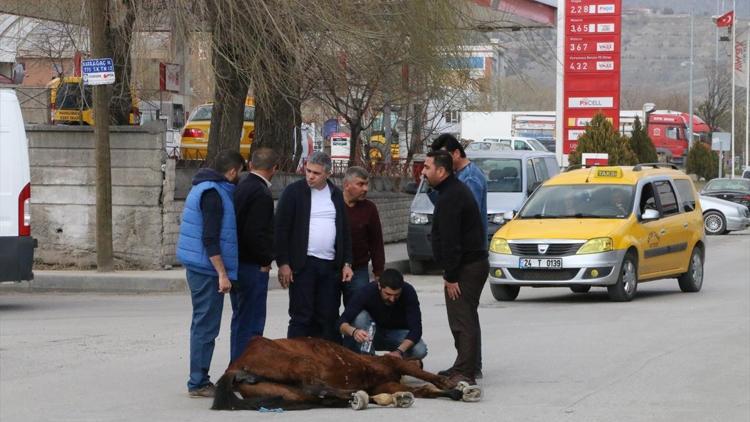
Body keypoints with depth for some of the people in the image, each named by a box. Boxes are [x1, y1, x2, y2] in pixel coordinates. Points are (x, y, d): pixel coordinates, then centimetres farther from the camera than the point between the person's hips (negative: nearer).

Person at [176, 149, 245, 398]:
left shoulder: (204, 189, 16)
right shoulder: (213, 194, -16)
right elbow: (210, 239, -21)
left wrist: (222, 272, 22)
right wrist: (222, 274, -20)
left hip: (198, 268, 10)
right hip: (208, 269, -10)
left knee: (203, 325, 14)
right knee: (206, 326, -6)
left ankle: (199, 381, 20)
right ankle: (198, 383, -4)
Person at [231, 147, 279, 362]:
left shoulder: (240, 187, 11)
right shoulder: (261, 194, -17)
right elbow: (255, 234, -24)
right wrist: (265, 260, -11)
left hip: (235, 263, 10)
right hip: (252, 266, -9)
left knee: (240, 320, 18)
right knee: (251, 323, -6)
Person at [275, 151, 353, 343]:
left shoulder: (336, 195, 12)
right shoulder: (294, 192, -2)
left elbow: (345, 231, 17)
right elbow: (281, 229, -5)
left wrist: (347, 263, 9)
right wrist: (283, 263, -12)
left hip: (330, 266, 4)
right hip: (303, 264, -4)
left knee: (329, 318, 5)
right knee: (301, 318, -5)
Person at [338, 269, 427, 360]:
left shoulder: (409, 292, -26)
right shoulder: (367, 292, -27)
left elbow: (416, 328, -30)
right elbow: (342, 322, -32)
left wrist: (399, 351, -46)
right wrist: (353, 331, -55)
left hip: (398, 333, 1)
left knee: (420, 351, -30)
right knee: (360, 316, -32)